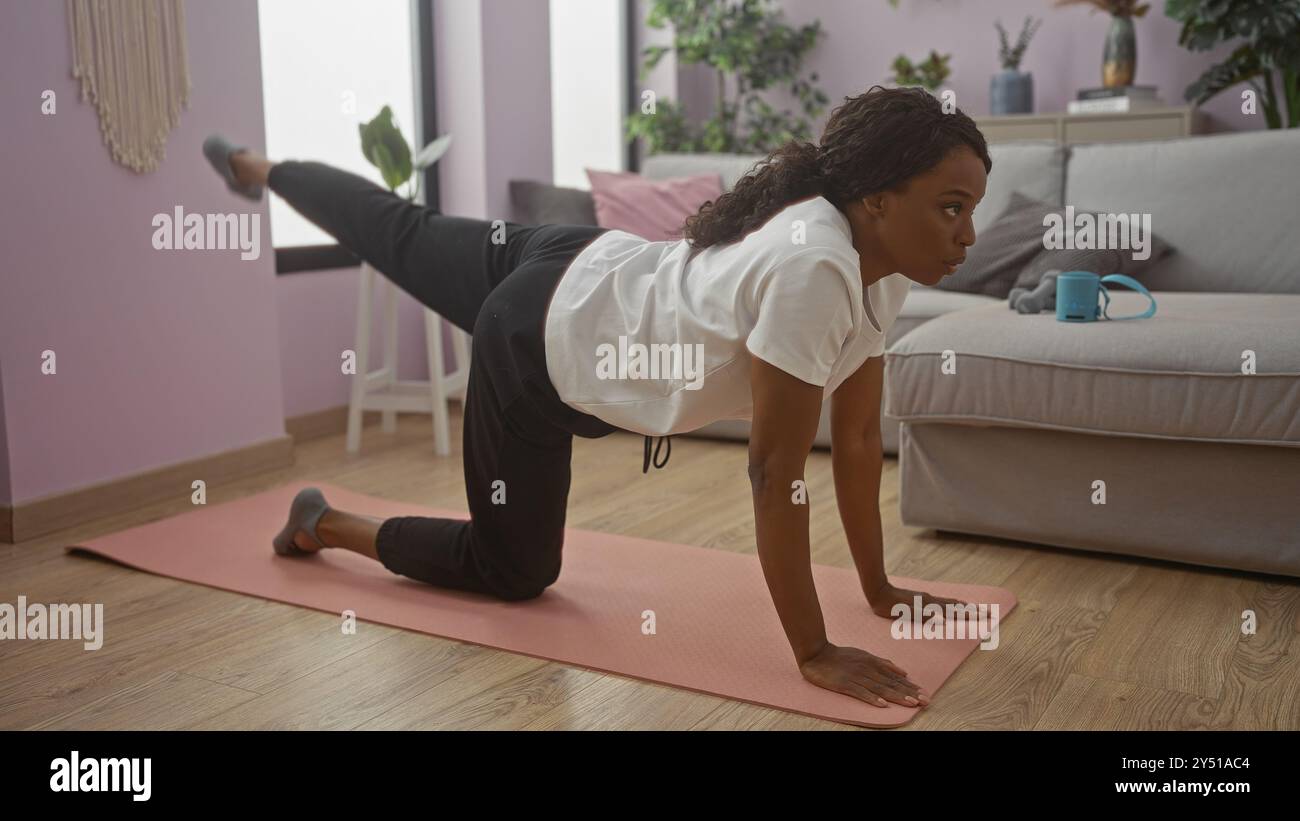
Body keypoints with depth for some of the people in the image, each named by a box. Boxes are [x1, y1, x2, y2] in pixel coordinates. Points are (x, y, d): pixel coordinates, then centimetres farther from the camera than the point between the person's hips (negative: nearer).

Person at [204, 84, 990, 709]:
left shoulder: (884, 262, -10)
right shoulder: (812, 271, -38)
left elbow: (858, 435, -4)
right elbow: (775, 471, -35)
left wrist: (880, 587, -2)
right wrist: (815, 653, -29)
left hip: (585, 277, 8)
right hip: (542, 336, -8)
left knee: (405, 233, 32)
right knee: (513, 569, 10)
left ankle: (259, 169, 57)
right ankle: (325, 524, 28)